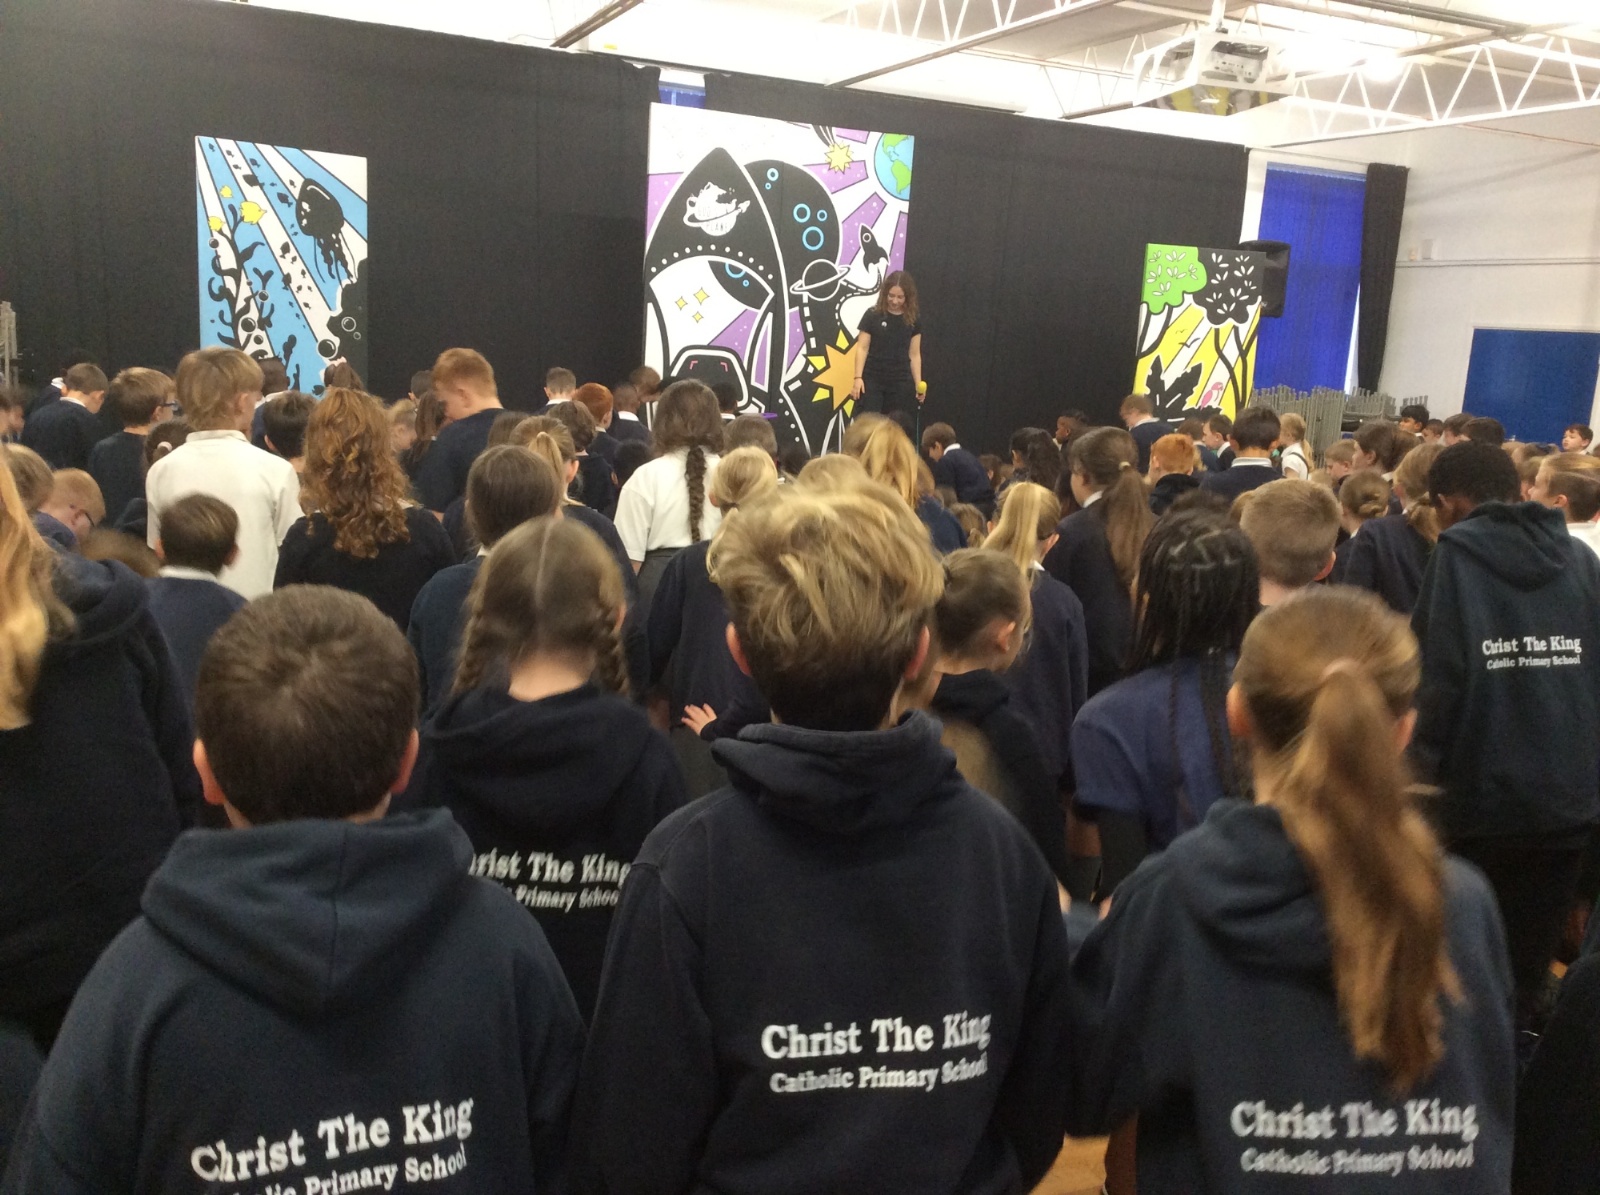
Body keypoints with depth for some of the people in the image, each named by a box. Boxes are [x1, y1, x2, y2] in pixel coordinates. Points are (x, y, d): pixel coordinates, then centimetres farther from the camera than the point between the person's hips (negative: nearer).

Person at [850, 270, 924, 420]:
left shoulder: (913, 319, 5)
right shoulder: (872, 316, -2)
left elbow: (914, 354, 8)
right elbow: (862, 348, -3)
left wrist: (918, 383, 0)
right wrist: (858, 377, -13)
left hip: (901, 382, 2)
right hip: (872, 380, -2)